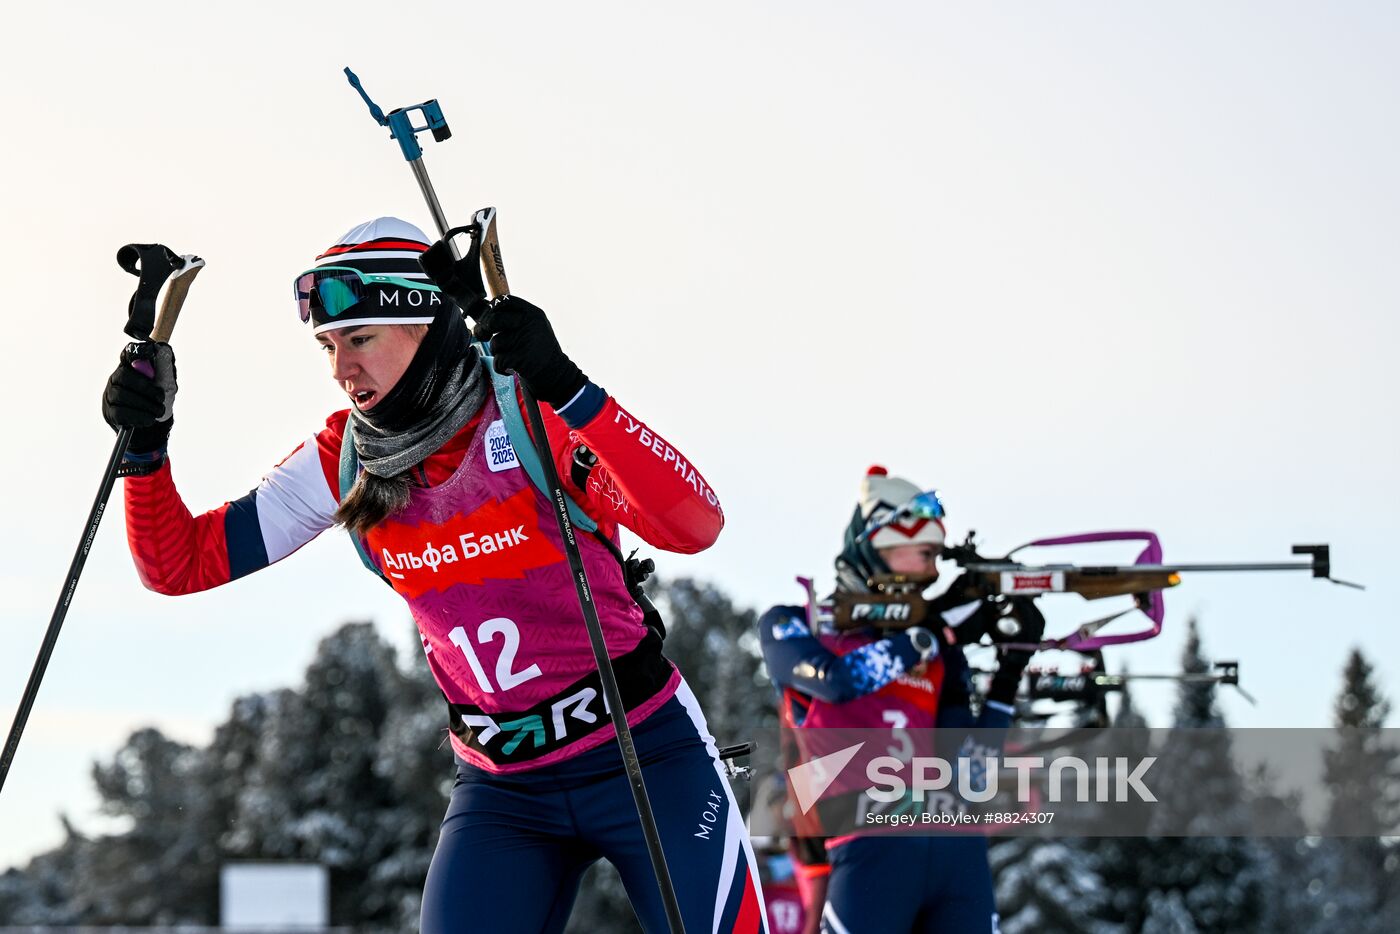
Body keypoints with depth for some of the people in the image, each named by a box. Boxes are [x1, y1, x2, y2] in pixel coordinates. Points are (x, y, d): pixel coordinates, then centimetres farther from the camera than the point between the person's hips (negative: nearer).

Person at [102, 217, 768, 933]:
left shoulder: (531, 412, -17)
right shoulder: (345, 460, -3)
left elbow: (694, 525, -31)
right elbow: (181, 565, 0)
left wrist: (567, 389, -41)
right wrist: (144, 444, -17)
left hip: (644, 756, -3)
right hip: (501, 788, 4)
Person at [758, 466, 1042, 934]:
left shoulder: (936, 652, 20)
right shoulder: (791, 627, 10)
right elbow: (836, 680, -12)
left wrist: (1012, 667, 5)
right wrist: (937, 630, -6)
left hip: (956, 843, 5)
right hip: (871, 843, -5)